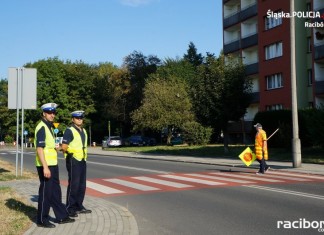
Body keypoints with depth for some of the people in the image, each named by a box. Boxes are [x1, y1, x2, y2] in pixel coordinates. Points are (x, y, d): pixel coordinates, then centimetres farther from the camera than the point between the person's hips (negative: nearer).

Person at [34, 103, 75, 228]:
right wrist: (45, 167, -26)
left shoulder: (49, 127, 15)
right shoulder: (42, 127, -15)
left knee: (56, 192, 15)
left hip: (53, 165, 10)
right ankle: (42, 220, 12)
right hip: (45, 166, -10)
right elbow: (39, 149, -23)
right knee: (45, 192, 0)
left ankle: (61, 216, 25)